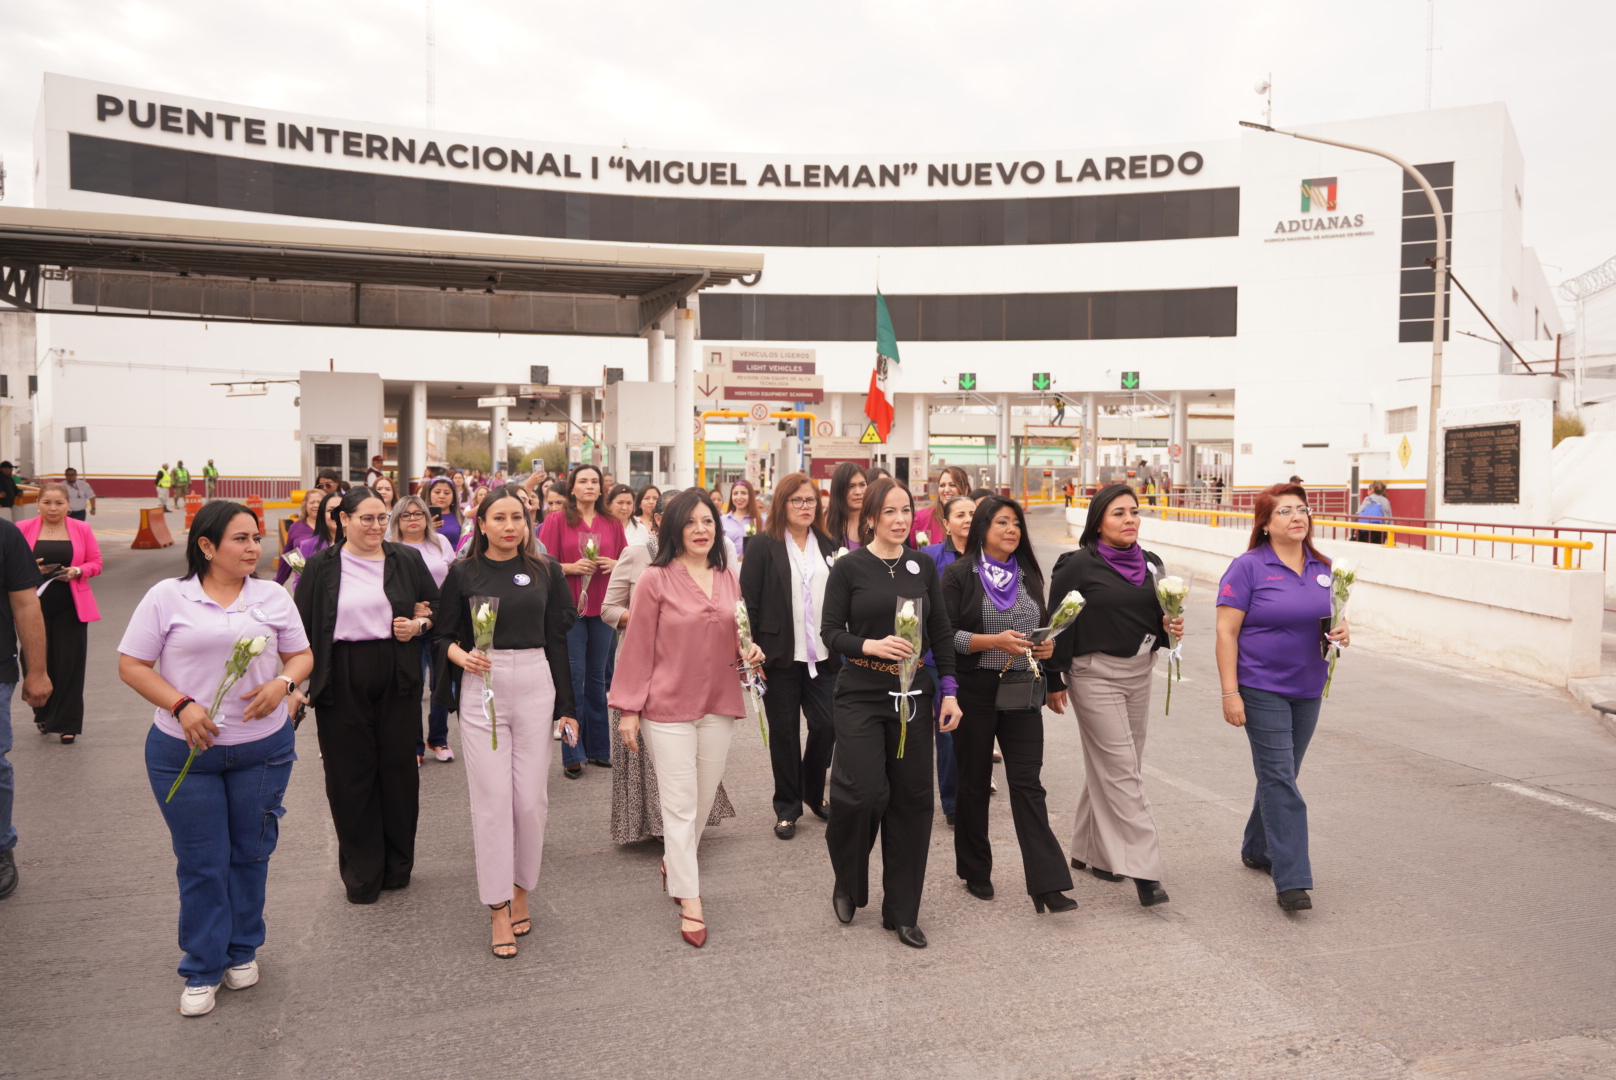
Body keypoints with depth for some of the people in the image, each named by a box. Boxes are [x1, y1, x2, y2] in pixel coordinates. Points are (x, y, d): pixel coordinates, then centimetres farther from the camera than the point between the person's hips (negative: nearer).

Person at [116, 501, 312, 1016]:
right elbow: (131, 665, -3)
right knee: (201, 862, 7)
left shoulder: (273, 596, 3)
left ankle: (242, 952, 33)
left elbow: (302, 655, 9)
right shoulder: (167, 596, -4)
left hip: (263, 748, 2)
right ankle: (203, 970, 23)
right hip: (184, 751, -2)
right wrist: (181, 705, -17)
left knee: (251, 854, 13)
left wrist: (283, 683, -13)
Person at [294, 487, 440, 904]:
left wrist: (419, 625, -8)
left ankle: (398, 866, 24)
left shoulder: (407, 560, 6)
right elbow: (304, 628, 3)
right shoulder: (321, 567, 3)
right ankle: (361, 874, 19)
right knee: (350, 775, 5)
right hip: (342, 685, -1)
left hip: (397, 681, 1)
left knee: (398, 770, 8)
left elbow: (436, 606, 13)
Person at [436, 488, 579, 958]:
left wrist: (565, 705, 6)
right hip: (481, 688, -1)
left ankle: (520, 889, 22)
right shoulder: (463, 572, 4)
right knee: (492, 797, -2)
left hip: (535, 686, 1)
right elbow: (445, 634, 8)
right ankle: (499, 909, 8)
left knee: (531, 797, 2)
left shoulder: (545, 571, 6)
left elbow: (557, 638, 7)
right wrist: (461, 655, -16)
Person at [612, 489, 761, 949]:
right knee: (680, 804, -2)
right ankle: (689, 901, 7)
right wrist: (628, 709, -8)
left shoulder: (728, 578, 6)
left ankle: (672, 862, 38)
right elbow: (638, 648, -7)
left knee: (704, 799, 14)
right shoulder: (655, 579, -9)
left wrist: (748, 652, -3)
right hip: (669, 706, -5)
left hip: (719, 704, 5)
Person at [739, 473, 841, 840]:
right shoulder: (763, 546, -3)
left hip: (822, 657, 3)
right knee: (784, 732, 6)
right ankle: (787, 808, 20)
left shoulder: (828, 546, 10)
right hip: (780, 657, -3)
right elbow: (748, 601, -6)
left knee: (827, 725, 1)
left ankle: (813, 792, 27)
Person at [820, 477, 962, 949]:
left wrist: (949, 690, 3)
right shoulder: (849, 567, -3)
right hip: (861, 696, -3)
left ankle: (902, 911, 19)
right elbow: (830, 630, -4)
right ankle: (848, 884, 21)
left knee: (913, 799, 4)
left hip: (913, 695, 4)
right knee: (865, 792, -11)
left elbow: (942, 633, 9)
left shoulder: (924, 565, 7)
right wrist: (871, 645, -20)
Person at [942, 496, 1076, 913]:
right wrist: (994, 640, -21)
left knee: (1028, 784, -3)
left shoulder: (1029, 576, 13)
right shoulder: (959, 575, -3)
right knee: (974, 782, 8)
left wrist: (1048, 645, 1)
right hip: (975, 692, -3)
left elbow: (1043, 626, 23)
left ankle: (1047, 884, -5)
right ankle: (975, 872, 25)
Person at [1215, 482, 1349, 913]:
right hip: (1261, 690, -6)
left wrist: (1342, 632, -6)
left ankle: (1257, 850, 35)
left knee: (1282, 775, 17)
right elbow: (1226, 631, -12)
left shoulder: (1321, 568, 8)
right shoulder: (1248, 568, -10)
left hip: (1307, 689, 6)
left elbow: (1331, 618, 19)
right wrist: (1230, 692, -17)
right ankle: (1291, 881, -6)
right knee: (1280, 779, -8)